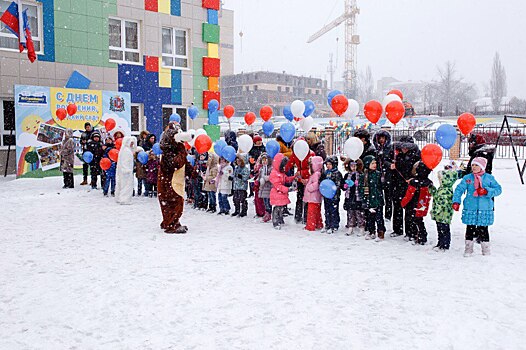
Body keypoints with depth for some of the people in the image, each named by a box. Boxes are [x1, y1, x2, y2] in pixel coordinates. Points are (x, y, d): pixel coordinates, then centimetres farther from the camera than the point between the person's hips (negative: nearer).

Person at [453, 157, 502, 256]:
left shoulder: (489, 178, 4)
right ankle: (468, 248, 16)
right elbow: (459, 189, 1)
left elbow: (498, 189, 3)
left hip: (485, 209, -1)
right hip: (470, 209, 1)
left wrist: (487, 191, -13)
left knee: (483, 230, 4)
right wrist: (456, 202, -11)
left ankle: (486, 248, 19)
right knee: (470, 229, 6)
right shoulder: (467, 178, 4)